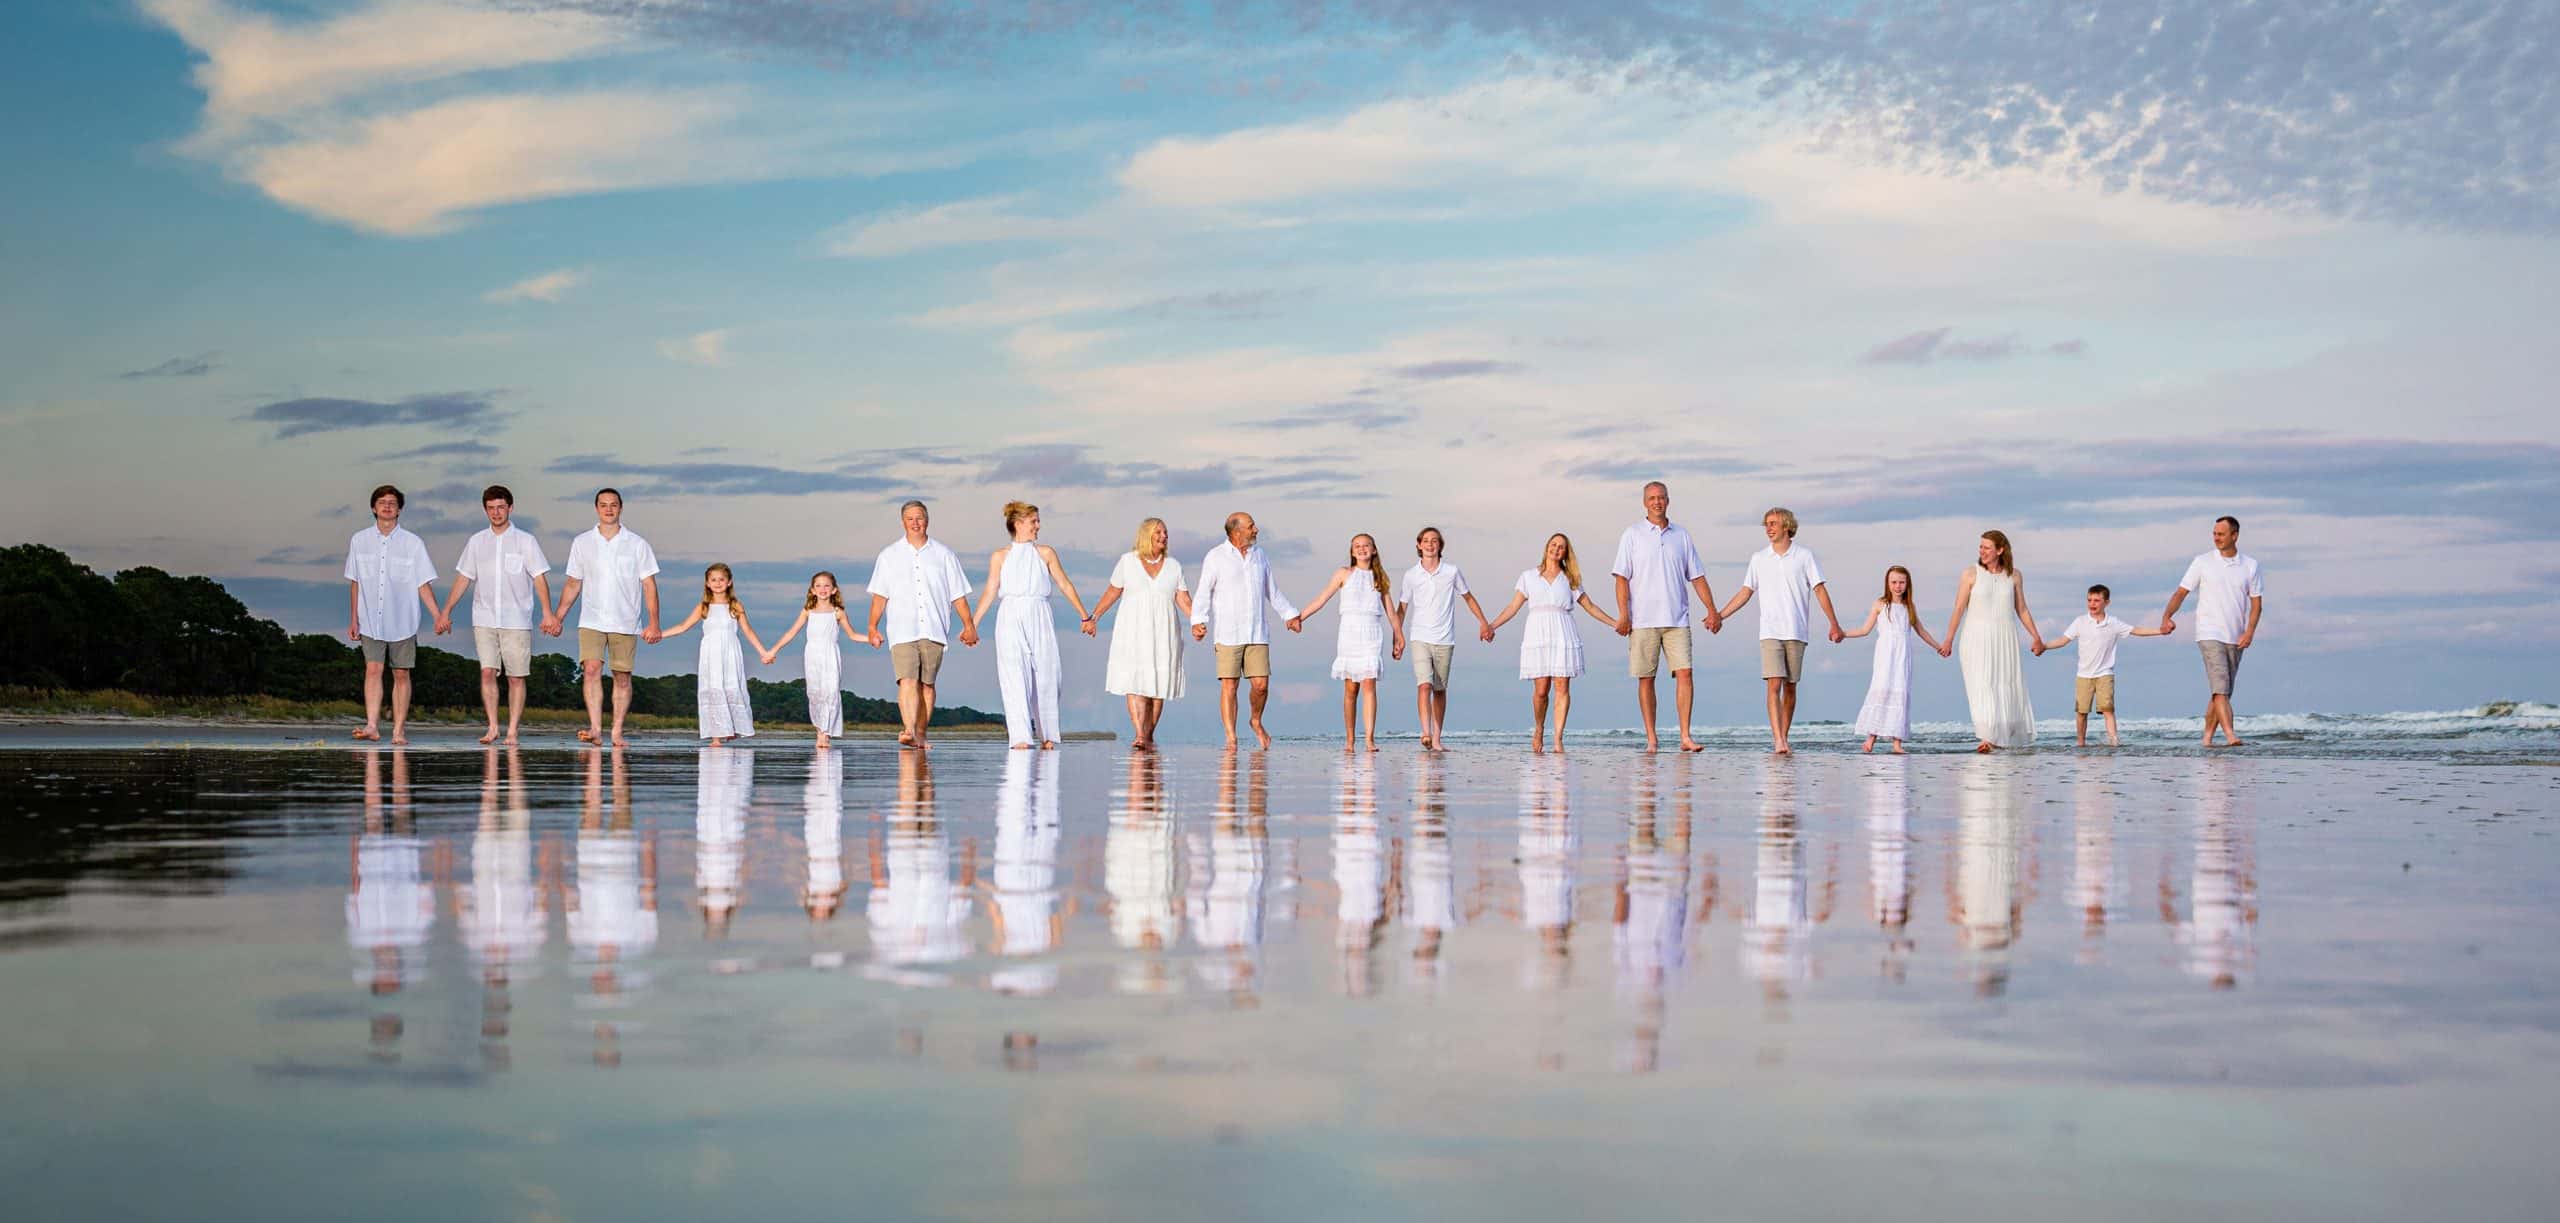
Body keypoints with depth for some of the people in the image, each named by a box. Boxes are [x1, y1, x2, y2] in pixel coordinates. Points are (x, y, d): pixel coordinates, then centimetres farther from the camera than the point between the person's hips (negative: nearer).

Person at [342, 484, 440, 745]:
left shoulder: (413, 543, 0)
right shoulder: (359, 540, 5)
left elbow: (423, 584, 1)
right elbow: (355, 583, 11)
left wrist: (439, 617, -8)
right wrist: (353, 620, 9)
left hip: (402, 621, -1)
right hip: (371, 621, 1)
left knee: (401, 674, 2)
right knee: (373, 669, -11)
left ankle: (399, 730, 5)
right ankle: (372, 725, -18)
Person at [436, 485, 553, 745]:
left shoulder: (525, 541, 2)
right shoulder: (477, 542, 10)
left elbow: (539, 578, -2)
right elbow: (463, 579, 15)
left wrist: (547, 613, -12)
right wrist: (445, 612, 13)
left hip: (517, 620, -2)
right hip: (484, 619, 2)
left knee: (516, 677, -1)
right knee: (487, 672, -8)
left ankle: (512, 731, 2)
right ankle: (492, 727, -3)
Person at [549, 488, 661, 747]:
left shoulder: (637, 544, 3)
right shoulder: (582, 543, 8)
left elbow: (649, 584, 2)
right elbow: (573, 584, 15)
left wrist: (653, 623, -5)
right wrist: (557, 617, 9)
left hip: (626, 623, 0)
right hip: (592, 621, 0)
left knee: (622, 677, 2)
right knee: (591, 670, -16)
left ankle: (617, 733, 8)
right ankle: (595, 729, -22)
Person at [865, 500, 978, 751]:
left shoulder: (944, 555, 11)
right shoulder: (889, 556, 12)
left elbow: (958, 595, 11)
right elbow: (880, 594, 11)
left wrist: (968, 625, 5)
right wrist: (873, 626, 3)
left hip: (934, 631, 1)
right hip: (902, 631, -1)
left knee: (927, 684, 0)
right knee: (907, 681, -16)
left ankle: (920, 734, 6)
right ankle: (908, 731, -28)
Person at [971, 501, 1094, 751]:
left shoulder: (1045, 553, 11)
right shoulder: (999, 558, 9)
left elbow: (1064, 585, 13)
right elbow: (989, 592, 6)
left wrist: (1085, 616, 13)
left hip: (1040, 620, 2)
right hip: (1011, 620, -2)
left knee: (1045, 678, 2)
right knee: (1015, 679, -11)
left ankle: (1047, 736, 16)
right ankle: (1020, 738, -17)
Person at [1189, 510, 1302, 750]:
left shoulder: (1260, 555, 12)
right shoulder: (1215, 557, -2)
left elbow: (1272, 590, 24)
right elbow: (1203, 593, -7)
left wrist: (1290, 614, 29)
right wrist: (1198, 621, -20)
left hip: (1257, 633, 4)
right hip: (1227, 634, -4)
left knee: (1261, 684, -2)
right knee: (1229, 685, -5)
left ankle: (1256, 722, 25)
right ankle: (1231, 738, 0)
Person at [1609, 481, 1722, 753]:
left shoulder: (1682, 535, 13)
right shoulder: (1633, 535, 5)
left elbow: (1697, 577, 16)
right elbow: (1621, 577, -1)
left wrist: (1712, 611, 10)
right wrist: (1623, 614, -11)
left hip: (1676, 619, 2)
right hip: (1643, 620, -2)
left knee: (1684, 673, -9)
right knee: (1645, 678, 0)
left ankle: (1685, 737, -9)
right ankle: (1651, 738, 7)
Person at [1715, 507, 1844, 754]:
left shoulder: (1804, 555, 4)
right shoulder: (1758, 558, 10)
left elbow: (1820, 590, 3)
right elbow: (1746, 592, 15)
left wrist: (1834, 624, -2)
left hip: (1797, 632, 0)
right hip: (1770, 631, 0)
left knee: (1790, 687, 3)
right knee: (1774, 684, -12)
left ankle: (1784, 738, 11)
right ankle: (1777, 741, -20)